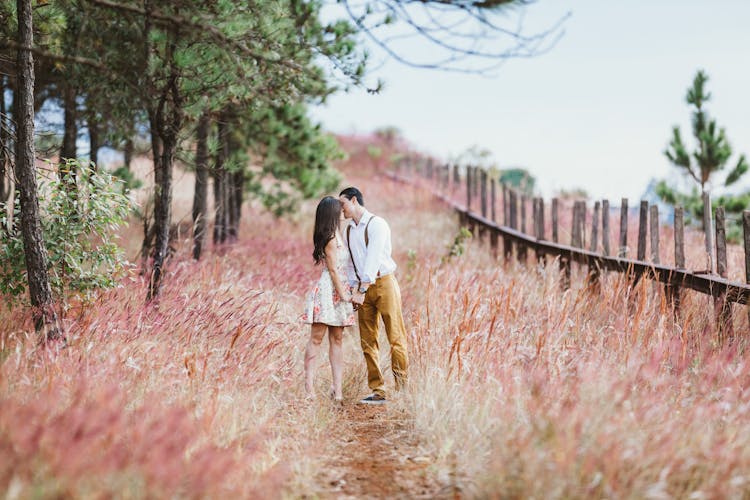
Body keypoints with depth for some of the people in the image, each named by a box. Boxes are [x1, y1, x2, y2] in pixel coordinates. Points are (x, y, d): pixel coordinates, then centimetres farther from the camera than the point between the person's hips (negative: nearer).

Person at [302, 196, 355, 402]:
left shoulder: (335, 235, 16)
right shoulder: (331, 239, -13)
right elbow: (333, 269, -14)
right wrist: (343, 294, -10)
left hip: (337, 293, 9)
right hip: (328, 291, -9)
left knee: (337, 339, 5)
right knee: (316, 338, -5)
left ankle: (337, 387, 4)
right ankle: (309, 385, -3)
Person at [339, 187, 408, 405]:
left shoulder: (376, 224, -9)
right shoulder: (348, 231, 14)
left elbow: (373, 258, -17)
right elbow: (350, 263, 15)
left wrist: (362, 290, -21)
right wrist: (353, 289, 3)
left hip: (383, 283, -7)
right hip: (362, 288, 7)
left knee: (396, 338, -7)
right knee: (368, 342, 3)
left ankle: (402, 387, -5)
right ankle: (378, 392, 5)